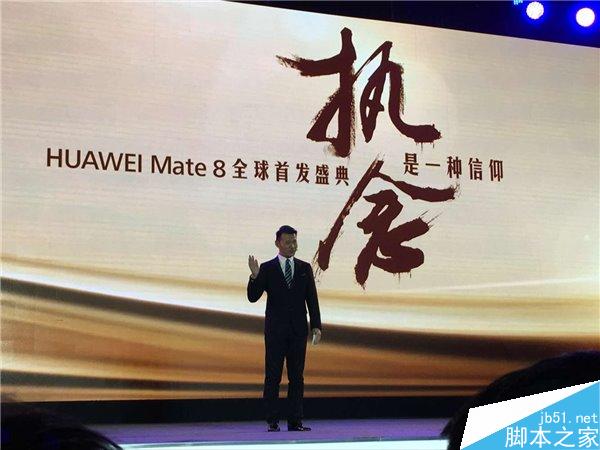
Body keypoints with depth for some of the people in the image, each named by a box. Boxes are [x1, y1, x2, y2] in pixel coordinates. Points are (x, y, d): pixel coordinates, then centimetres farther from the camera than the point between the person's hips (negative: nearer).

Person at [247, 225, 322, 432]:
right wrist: (255, 276, -22)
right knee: (273, 377, -1)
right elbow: (253, 297, -5)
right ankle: (272, 422, 4)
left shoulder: (305, 268, 7)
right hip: (275, 329, -2)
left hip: (298, 329, 2)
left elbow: (312, 299, 6)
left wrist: (316, 326, -1)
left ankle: (295, 421, 9)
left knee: (297, 377, 4)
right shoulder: (267, 268, 0)